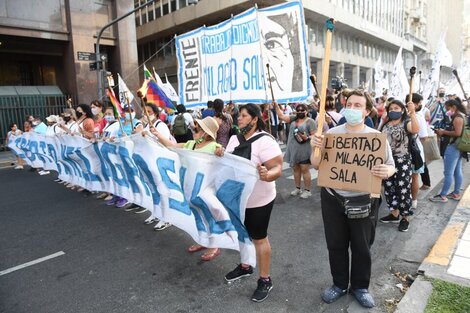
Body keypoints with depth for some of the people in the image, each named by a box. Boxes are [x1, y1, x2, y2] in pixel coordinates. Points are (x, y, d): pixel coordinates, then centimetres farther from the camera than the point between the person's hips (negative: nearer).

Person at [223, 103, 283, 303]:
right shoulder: (234, 139, 3)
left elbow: (277, 169, -24)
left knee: (258, 238, 6)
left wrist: (267, 175, -45)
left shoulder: (265, 141, -20)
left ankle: (265, 280, 24)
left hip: (258, 200, -7)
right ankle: (245, 267, 44)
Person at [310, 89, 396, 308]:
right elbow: (316, 165, 0)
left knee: (361, 247, 15)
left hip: (363, 200, -1)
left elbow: (391, 166, 0)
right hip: (333, 199, 1)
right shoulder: (331, 133, -1)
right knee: (336, 245, 15)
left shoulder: (376, 137, -4)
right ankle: (339, 284, 36)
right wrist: (315, 148, -21)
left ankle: (360, 286, 38)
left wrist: (387, 171, -25)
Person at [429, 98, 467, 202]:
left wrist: (444, 132, -14)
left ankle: (442, 196, 0)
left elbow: (457, 133, -24)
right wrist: (444, 132, 8)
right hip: (458, 147, 10)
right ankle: (456, 193, 22)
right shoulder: (461, 116, 14)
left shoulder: (457, 117, -16)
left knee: (448, 173, -5)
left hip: (453, 147, -10)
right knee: (457, 172, 14)